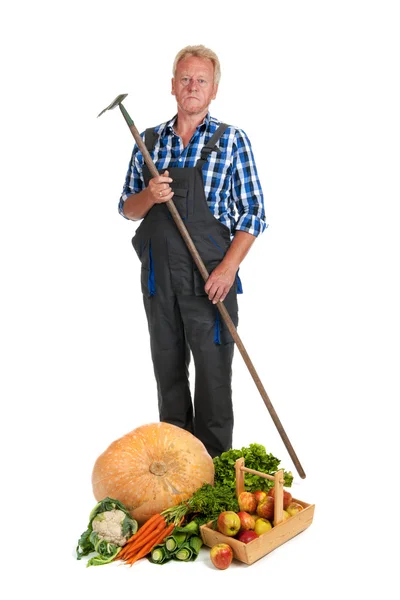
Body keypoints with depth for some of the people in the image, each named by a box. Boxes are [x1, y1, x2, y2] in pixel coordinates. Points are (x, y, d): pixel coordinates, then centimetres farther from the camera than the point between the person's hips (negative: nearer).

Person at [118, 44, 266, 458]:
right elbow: (127, 208, 12)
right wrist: (148, 196, -11)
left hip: (210, 276, -4)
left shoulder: (232, 140, -2)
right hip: (157, 273, 4)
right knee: (167, 366, 13)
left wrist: (228, 269, -15)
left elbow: (253, 213, -4)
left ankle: (213, 463, 17)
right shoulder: (149, 140, 9)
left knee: (213, 371, 2)